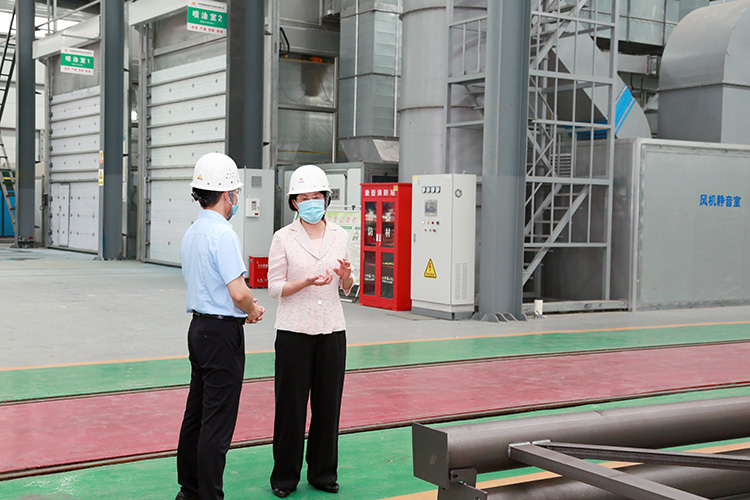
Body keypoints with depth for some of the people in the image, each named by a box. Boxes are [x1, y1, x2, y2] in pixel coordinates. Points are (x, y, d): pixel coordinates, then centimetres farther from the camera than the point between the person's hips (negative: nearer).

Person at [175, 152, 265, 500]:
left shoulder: (191, 234, 12)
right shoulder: (222, 234, -17)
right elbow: (239, 292, -24)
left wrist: (247, 310, 14)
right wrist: (252, 310, -3)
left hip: (198, 327, 10)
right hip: (223, 333, -9)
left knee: (195, 415, 16)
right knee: (217, 423, -3)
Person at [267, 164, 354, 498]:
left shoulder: (340, 236, 7)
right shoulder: (284, 238, -3)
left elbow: (347, 288, 13)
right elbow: (274, 288, -4)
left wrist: (346, 276, -10)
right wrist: (306, 282, -21)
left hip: (331, 330, 3)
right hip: (294, 331, -3)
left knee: (328, 402, 8)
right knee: (291, 403, 1)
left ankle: (323, 472, 23)